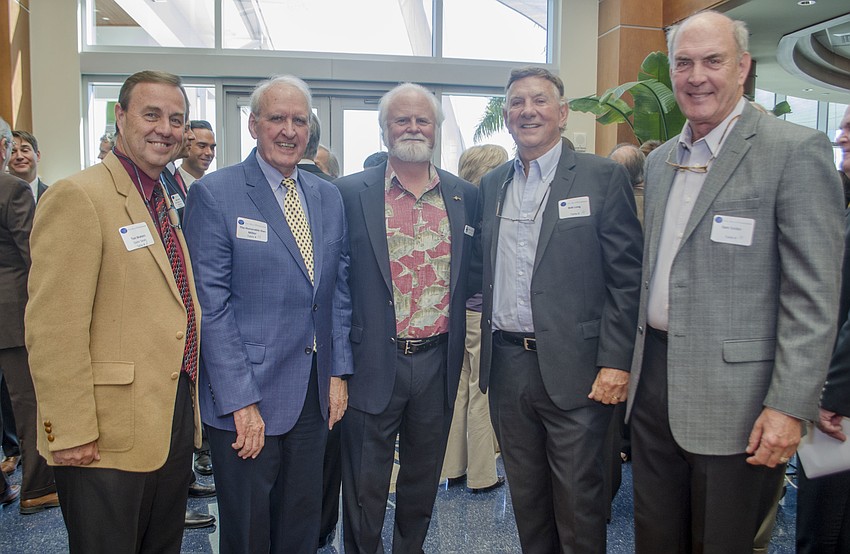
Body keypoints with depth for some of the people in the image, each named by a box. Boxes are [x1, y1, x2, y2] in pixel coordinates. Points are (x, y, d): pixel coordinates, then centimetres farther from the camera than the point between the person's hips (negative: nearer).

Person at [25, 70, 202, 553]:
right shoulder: (78, 196, -13)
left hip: (175, 420, 8)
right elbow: (54, 329, -18)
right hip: (108, 440, -8)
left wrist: (190, 402, 16)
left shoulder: (168, 201, 13)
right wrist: (71, 432, -18)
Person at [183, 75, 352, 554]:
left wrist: (338, 372, 5)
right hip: (244, 397, -4)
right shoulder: (214, 194, -9)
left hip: (315, 391, 5)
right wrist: (241, 401, -15)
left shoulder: (329, 197, 8)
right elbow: (212, 304, -13)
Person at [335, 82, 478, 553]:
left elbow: (469, 274, 12)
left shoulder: (463, 195, 6)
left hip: (438, 360, 3)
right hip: (374, 361, -3)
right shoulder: (351, 192, -4)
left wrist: (457, 349, 4)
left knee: (423, 478, 20)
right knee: (365, 486, 11)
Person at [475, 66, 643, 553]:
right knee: (526, 495, 18)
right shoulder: (492, 185, 11)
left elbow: (626, 278, -8)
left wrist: (616, 363, -13)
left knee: (578, 501, 7)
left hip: (572, 367, -4)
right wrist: (488, 348, 7)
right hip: (507, 363, 5)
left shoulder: (603, 176, -3)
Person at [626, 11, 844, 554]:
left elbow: (813, 297, -14)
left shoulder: (796, 150, -9)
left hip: (732, 395, -6)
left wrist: (790, 406, -18)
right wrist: (634, 362, 15)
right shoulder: (660, 160, 12)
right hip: (653, 379, 6)